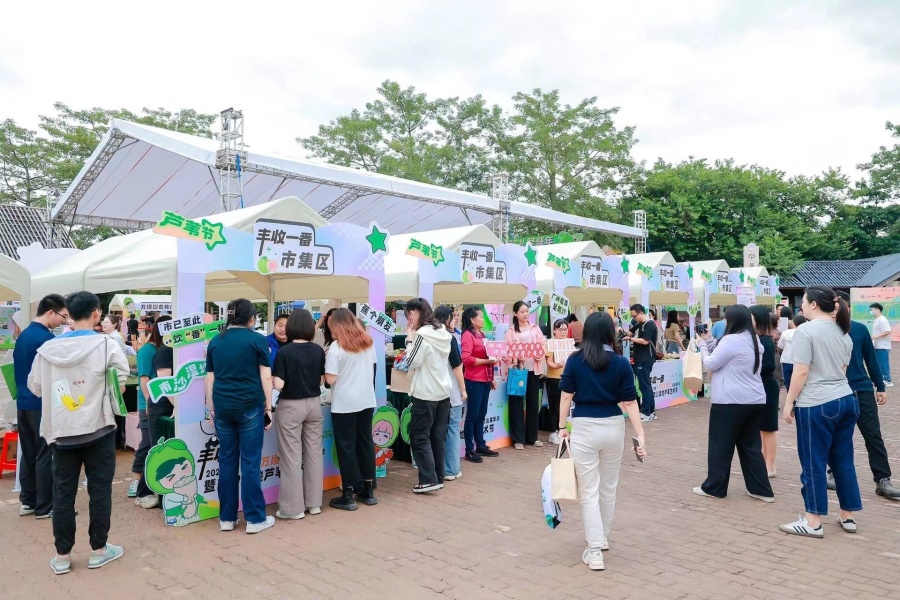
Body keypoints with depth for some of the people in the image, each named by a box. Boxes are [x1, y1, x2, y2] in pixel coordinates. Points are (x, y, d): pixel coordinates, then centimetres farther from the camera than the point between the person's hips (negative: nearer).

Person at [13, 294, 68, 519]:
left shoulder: (23, 335, 11)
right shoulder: (46, 338, -17)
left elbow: (20, 369, 18)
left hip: (23, 403, 9)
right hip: (42, 405, -9)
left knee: (28, 453, 14)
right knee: (46, 455, -1)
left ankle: (27, 501, 21)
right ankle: (44, 507, 4)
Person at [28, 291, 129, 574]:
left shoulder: (47, 348, -2)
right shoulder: (107, 345, -12)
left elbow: (34, 386, 8)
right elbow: (122, 383, -9)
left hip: (61, 431, 3)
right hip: (98, 428, -3)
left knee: (63, 492, 11)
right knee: (99, 489, 8)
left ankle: (62, 555, 19)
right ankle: (99, 549, 17)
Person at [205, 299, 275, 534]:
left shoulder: (215, 341, 9)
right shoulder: (257, 340, -2)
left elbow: (210, 378, 10)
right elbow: (266, 377, -4)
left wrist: (211, 409, 15)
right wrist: (268, 407, 2)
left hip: (223, 407, 4)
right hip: (250, 406, -4)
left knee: (227, 461, 10)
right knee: (250, 462, 1)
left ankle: (226, 518, 17)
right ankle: (255, 519, 7)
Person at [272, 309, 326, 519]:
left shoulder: (284, 352, -15)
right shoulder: (318, 350, -3)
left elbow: (279, 385, -17)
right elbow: (322, 380, 4)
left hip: (291, 407, -4)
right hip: (314, 404, 4)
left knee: (292, 457, 4)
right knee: (314, 453, 12)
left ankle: (294, 507, 12)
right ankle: (314, 503, 21)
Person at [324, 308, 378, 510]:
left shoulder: (336, 347, -13)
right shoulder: (368, 342, 7)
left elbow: (330, 379, -15)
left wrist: (327, 365, 2)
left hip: (345, 403, -6)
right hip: (367, 400, 6)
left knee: (346, 446, 3)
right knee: (366, 442, 13)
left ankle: (348, 496, 9)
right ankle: (368, 491, 22)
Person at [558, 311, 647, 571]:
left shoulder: (575, 360, -6)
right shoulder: (621, 363, -4)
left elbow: (566, 396, -4)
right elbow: (629, 402, -5)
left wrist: (562, 427, 5)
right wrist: (640, 435, -2)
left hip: (584, 428, -2)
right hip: (613, 428, 2)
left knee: (589, 491, 4)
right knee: (609, 487, 20)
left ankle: (594, 551, 4)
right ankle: (603, 538, 36)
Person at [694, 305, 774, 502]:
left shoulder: (731, 340, -16)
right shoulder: (754, 340, 14)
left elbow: (711, 364, -9)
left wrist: (703, 346, 6)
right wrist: (711, 341, 16)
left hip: (731, 401, -9)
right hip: (755, 401, 9)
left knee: (721, 445, 3)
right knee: (751, 446, 14)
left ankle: (714, 487, 13)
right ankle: (761, 490, 17)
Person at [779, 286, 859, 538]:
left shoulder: (806, 331, -13)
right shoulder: (843, 333, 12)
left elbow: (801, 372, -16)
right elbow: (842, 370, 18)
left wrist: (789, 403, -10)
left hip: (816, 405, -8)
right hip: (846, 400, 8)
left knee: (814, 463, 0)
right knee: (843, 461, 15)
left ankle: (813, 522, 6)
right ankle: (848, 517, 24)